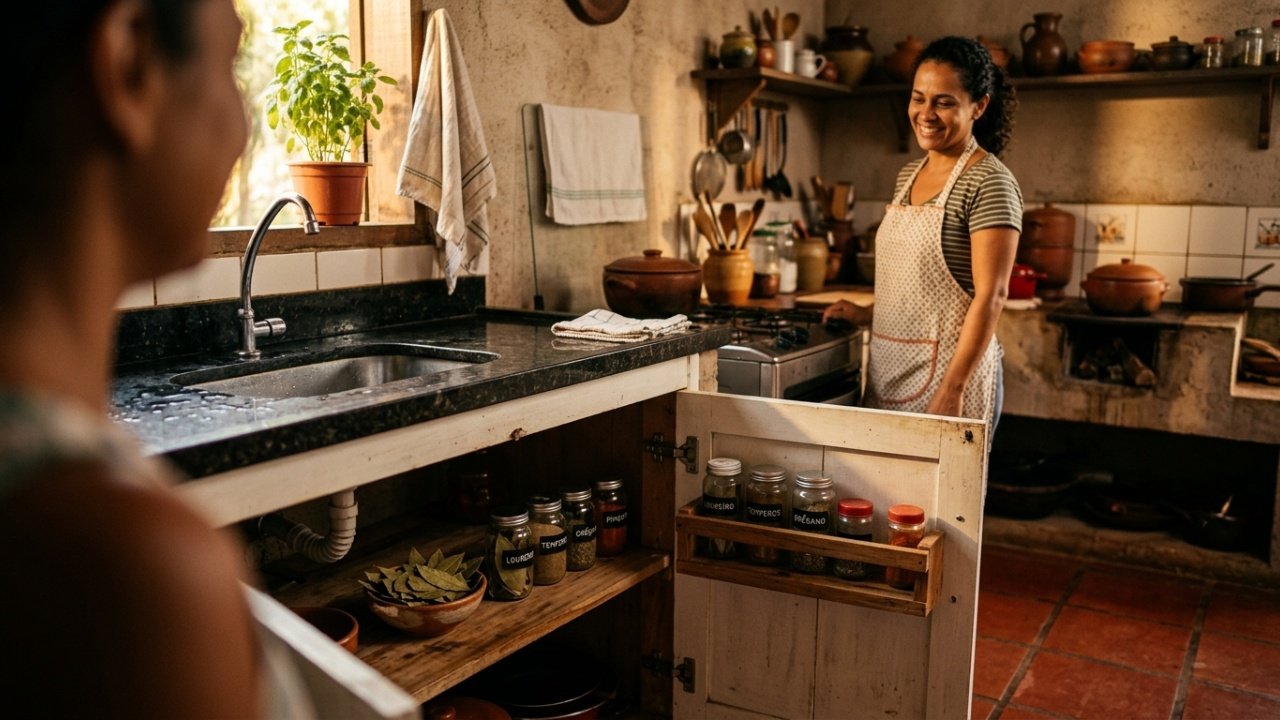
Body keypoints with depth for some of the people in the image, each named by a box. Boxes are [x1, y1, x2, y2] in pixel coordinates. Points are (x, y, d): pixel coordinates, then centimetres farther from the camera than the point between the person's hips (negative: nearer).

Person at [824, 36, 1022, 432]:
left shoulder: (988, 182, -12)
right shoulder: (909, 176, 11)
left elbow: (991, 296, -17)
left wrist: (952, 389, -21)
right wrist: (868, 314, 7)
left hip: (948, 372, -7)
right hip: (888, 371, 7)